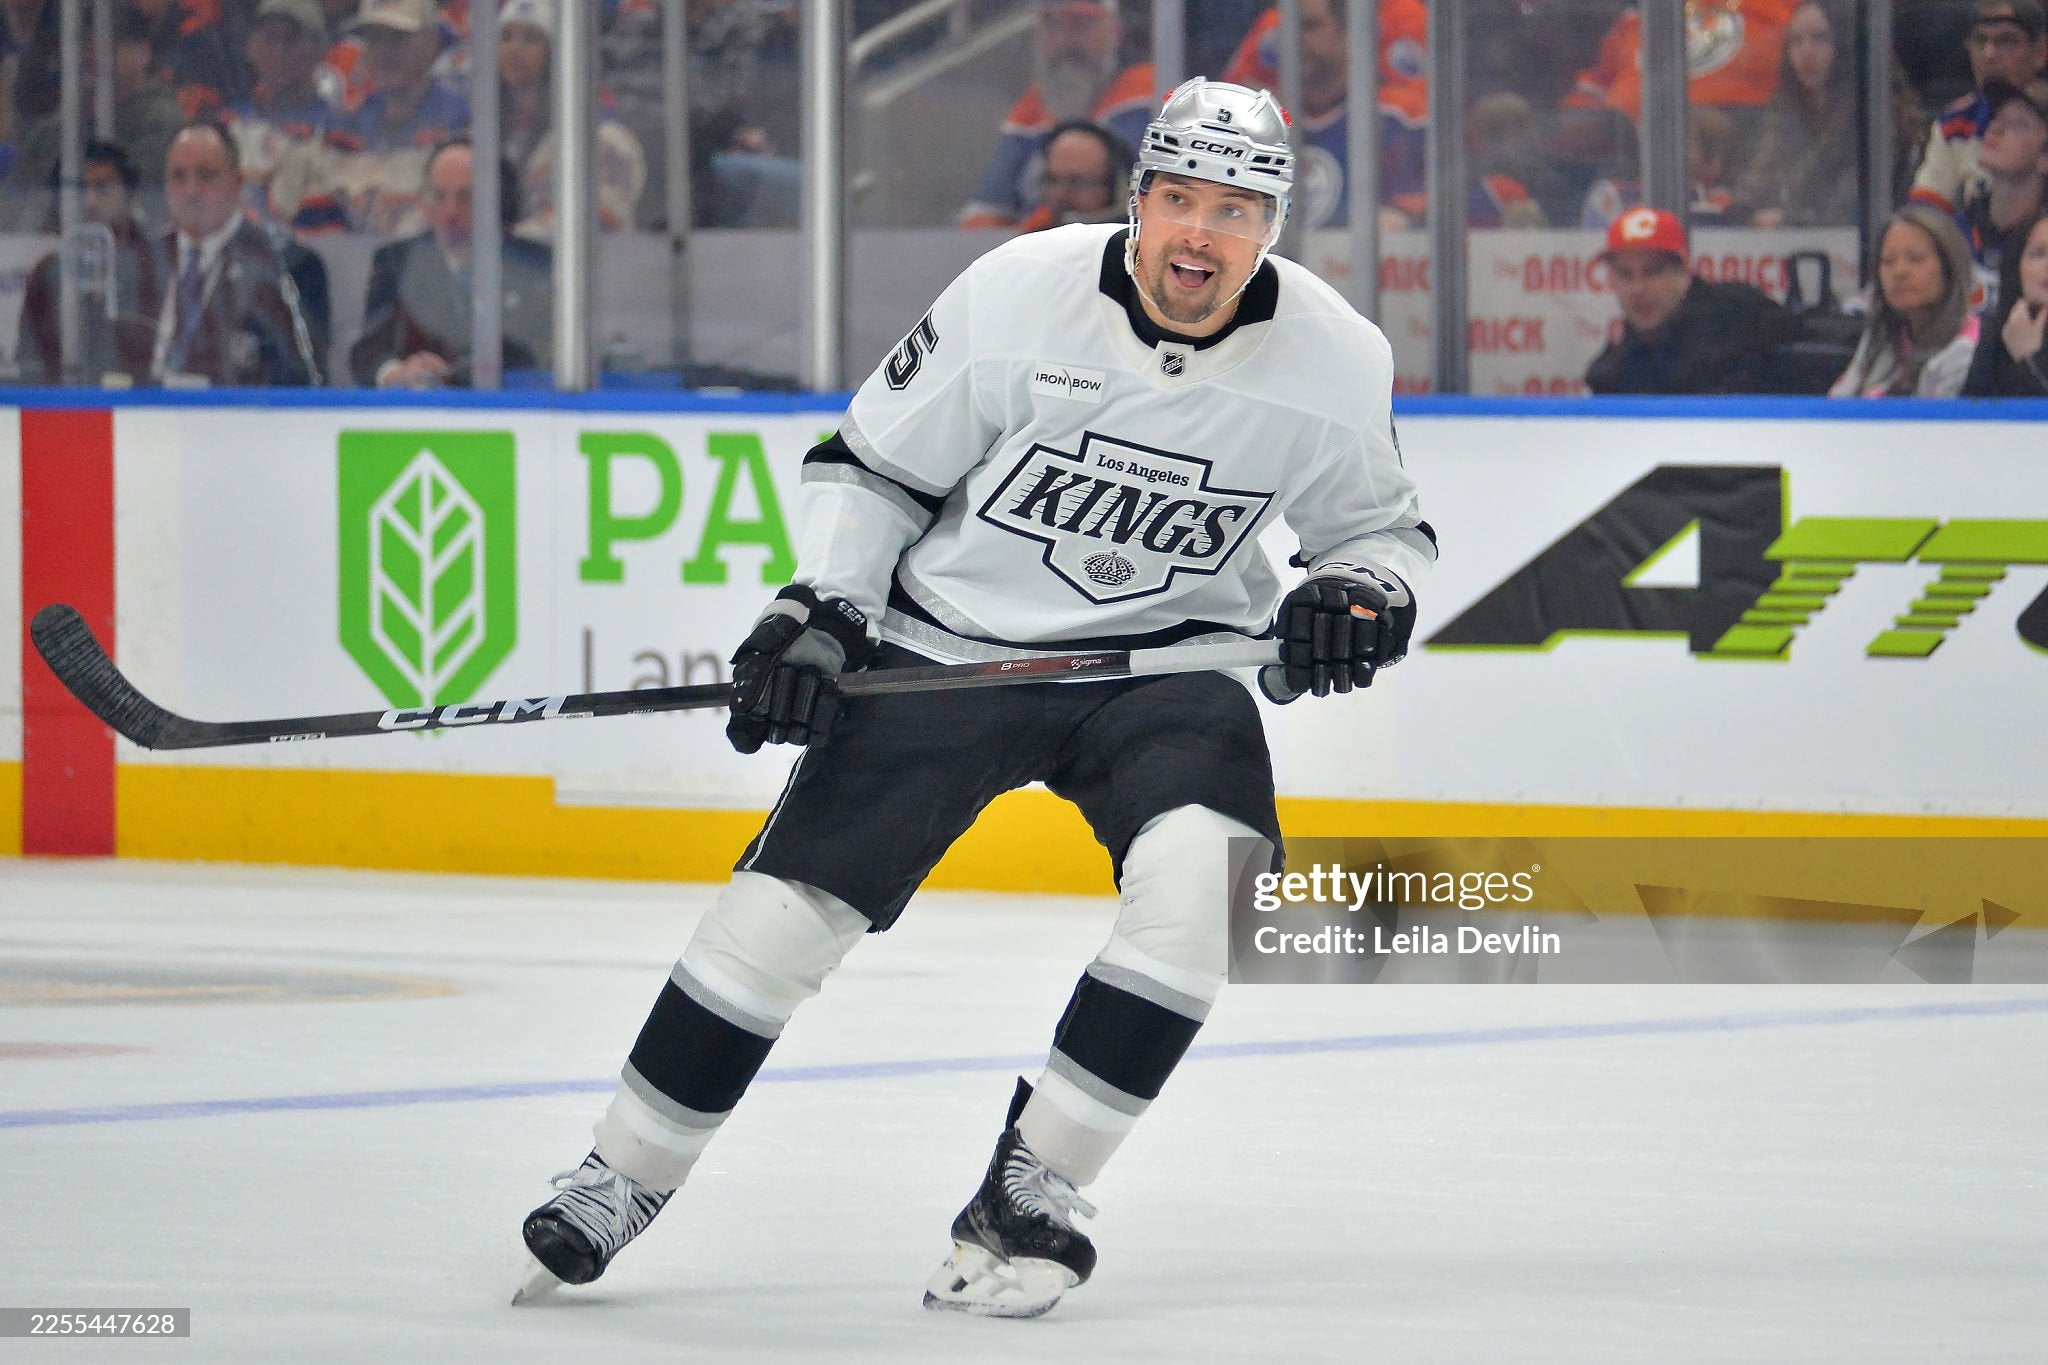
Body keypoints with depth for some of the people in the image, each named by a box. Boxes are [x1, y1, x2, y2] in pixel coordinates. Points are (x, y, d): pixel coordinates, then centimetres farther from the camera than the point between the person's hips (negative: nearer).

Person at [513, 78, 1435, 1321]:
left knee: (1207, 870, -28)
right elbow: (873, 465, -2)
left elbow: (1385, 524, 7)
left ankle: (1029, 1193, -16)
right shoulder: (1016, 297, -16)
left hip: (1163, 659, 1)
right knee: (786, 909, -8)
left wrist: (1363, 595, -15)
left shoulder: (1337, 358, -10)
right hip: (953, 644, -1)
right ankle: (621, 1181, 13)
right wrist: (817, 613, -13)